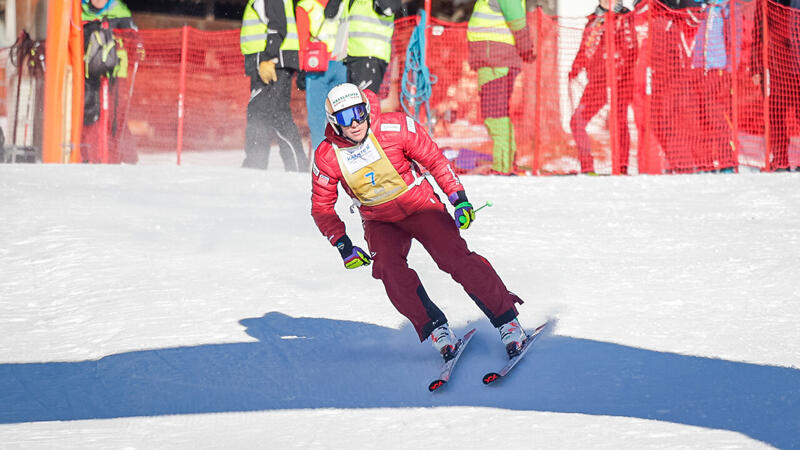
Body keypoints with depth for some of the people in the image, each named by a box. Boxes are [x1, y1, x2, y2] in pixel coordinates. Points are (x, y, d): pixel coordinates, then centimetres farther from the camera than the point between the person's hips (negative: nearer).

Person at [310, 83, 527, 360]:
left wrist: (459, 199, -12)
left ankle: (506, 320, -13)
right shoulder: (327, 158, -14)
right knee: (389, 268, -27)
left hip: (420, 206, -2)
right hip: (380, 221, 2)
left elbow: (434, 159, -7)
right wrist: (343, 246, -9)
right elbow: (322, 207, -1)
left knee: (456, 258, -19)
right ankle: (434, 328, -18)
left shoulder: (395, 128, -20)